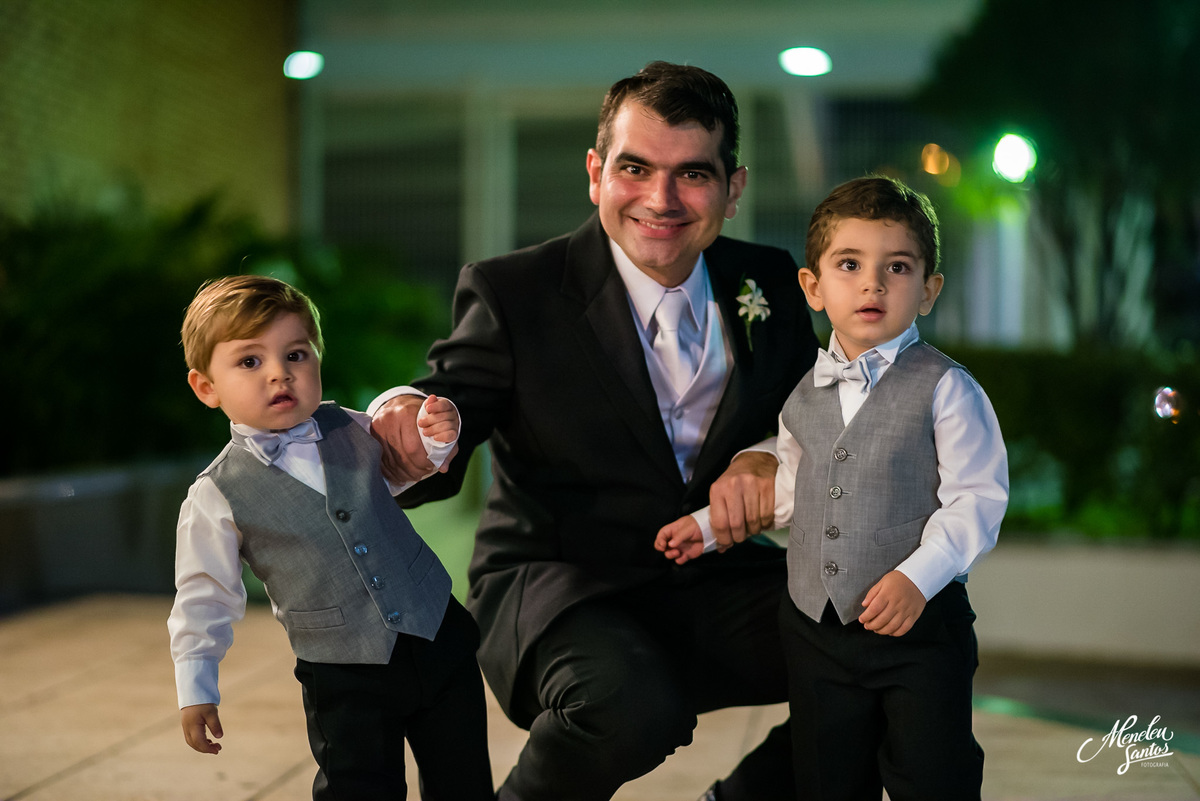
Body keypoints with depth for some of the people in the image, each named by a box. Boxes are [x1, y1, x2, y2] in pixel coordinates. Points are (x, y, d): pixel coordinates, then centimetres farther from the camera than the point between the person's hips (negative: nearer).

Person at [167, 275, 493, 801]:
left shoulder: (353, 431, -2)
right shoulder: (217, 498, -9)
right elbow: (204, 597, 0)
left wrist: (435, 437, -3)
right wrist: (195, 691, 0)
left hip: (440, 638, 3)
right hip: (345, 683, -3)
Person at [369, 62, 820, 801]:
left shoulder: (768, 283, 4)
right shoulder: (512, 294, -8)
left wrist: (772, 456, -16)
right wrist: (407, 421, -37)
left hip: (710, 586, 5)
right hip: (554, 585, -4)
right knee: (632, 706, -37)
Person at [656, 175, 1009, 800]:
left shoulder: (944, 390, -10)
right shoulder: (805, 398, 8)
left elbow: (976, 500, -14)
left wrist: (918, 575, -25)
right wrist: (711, 524, 24)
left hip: (919, 629, -5)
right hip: (816, 630, 5)